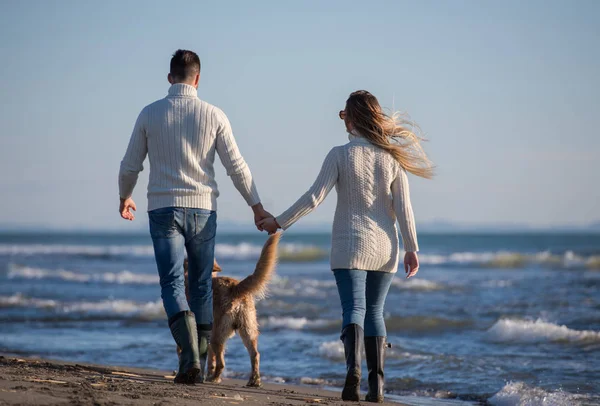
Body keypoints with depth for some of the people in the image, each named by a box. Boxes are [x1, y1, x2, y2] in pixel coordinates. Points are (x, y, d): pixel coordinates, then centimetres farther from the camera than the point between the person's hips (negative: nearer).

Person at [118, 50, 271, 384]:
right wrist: (257, 206, 9)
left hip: (163, 209, -1)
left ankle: (190, 354, -24)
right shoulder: (213, 115, -1)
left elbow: (130, 166, 7)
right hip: (202, 208, 1)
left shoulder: (150, 114, 1)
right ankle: (201, 362, 16)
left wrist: (125, 198, 26)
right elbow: (237, 166, -1)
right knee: (202, 285, 12)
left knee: (172, 283, -3)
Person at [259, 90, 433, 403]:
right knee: (374, 311, 11)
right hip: (384, 247, 3)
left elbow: (314, 197, -9)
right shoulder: (392, 156, 1)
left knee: (354, 308, -5)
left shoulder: (340, 155, -6)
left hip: (350, 245, -3)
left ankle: (353, 366, -30)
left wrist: (280, 222, 1)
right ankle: (376, 383, 3)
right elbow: (403, 207, -1)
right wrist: (412, 248, 5)